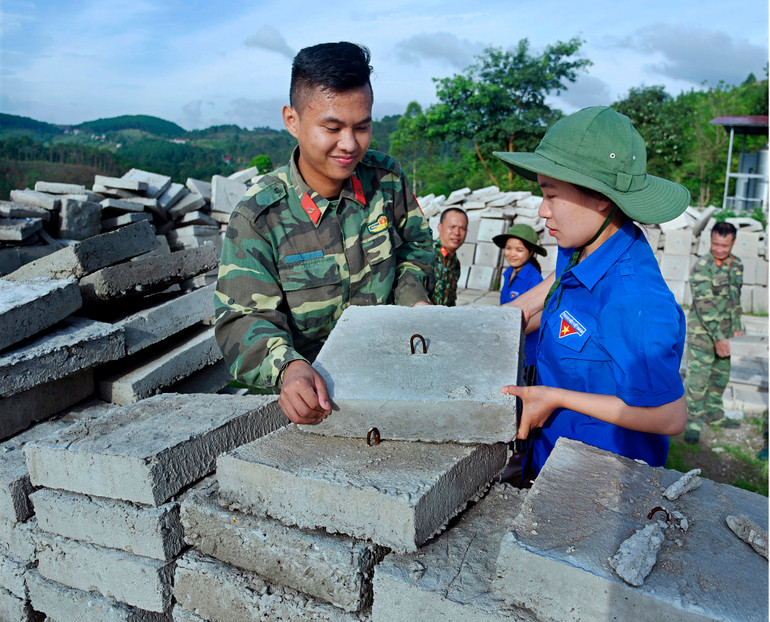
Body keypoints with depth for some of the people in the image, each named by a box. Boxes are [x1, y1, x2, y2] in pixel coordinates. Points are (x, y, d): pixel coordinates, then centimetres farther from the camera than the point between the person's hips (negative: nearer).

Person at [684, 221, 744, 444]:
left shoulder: (737, 265, 6)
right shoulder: (702, 266, -17)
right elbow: (704, 305, -22)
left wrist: (737, 326, 14)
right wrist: (718, 337, -24)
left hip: (724, 332, 7)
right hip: (702, 331, -7)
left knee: (721, 374, 17)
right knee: (698, 377, -6)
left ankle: (714, 413, 34)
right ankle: (693, 422, 6)